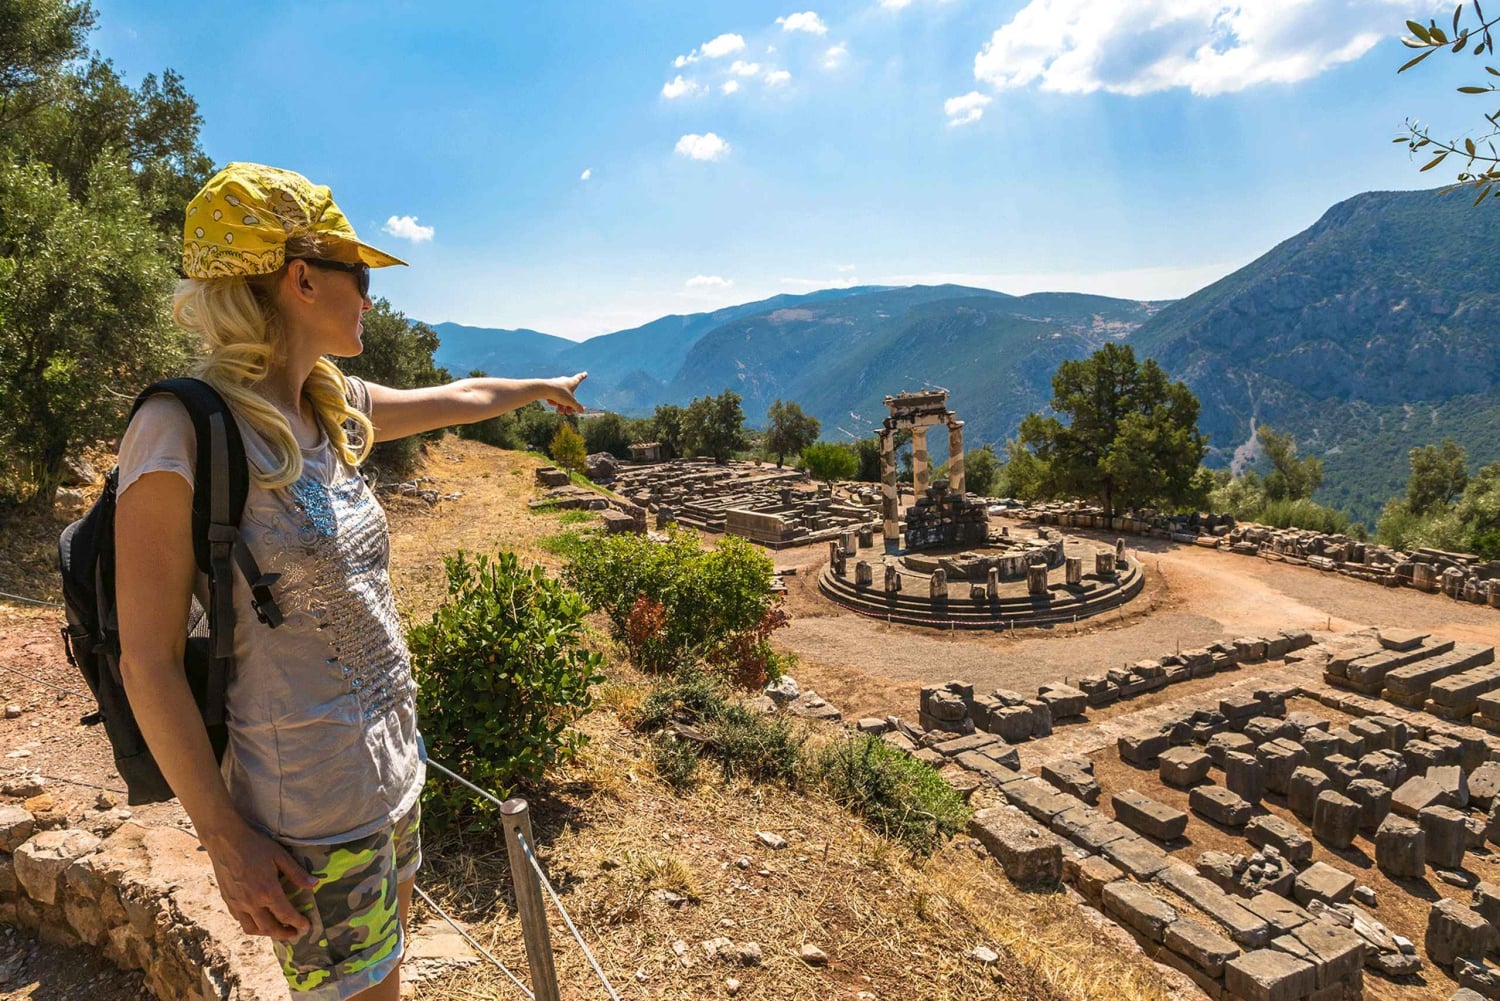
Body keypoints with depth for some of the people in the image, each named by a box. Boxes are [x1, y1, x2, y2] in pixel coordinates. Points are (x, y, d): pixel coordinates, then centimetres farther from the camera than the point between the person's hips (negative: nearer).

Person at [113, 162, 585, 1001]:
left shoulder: (334, 409, 1)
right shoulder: (182, 434, -21)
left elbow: (461, 399, 20)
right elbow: (148, 662, -17)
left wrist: (544, 387, 35)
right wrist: (226, 839, -14)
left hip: (391, 767, 8)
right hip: (307, 804, -7)